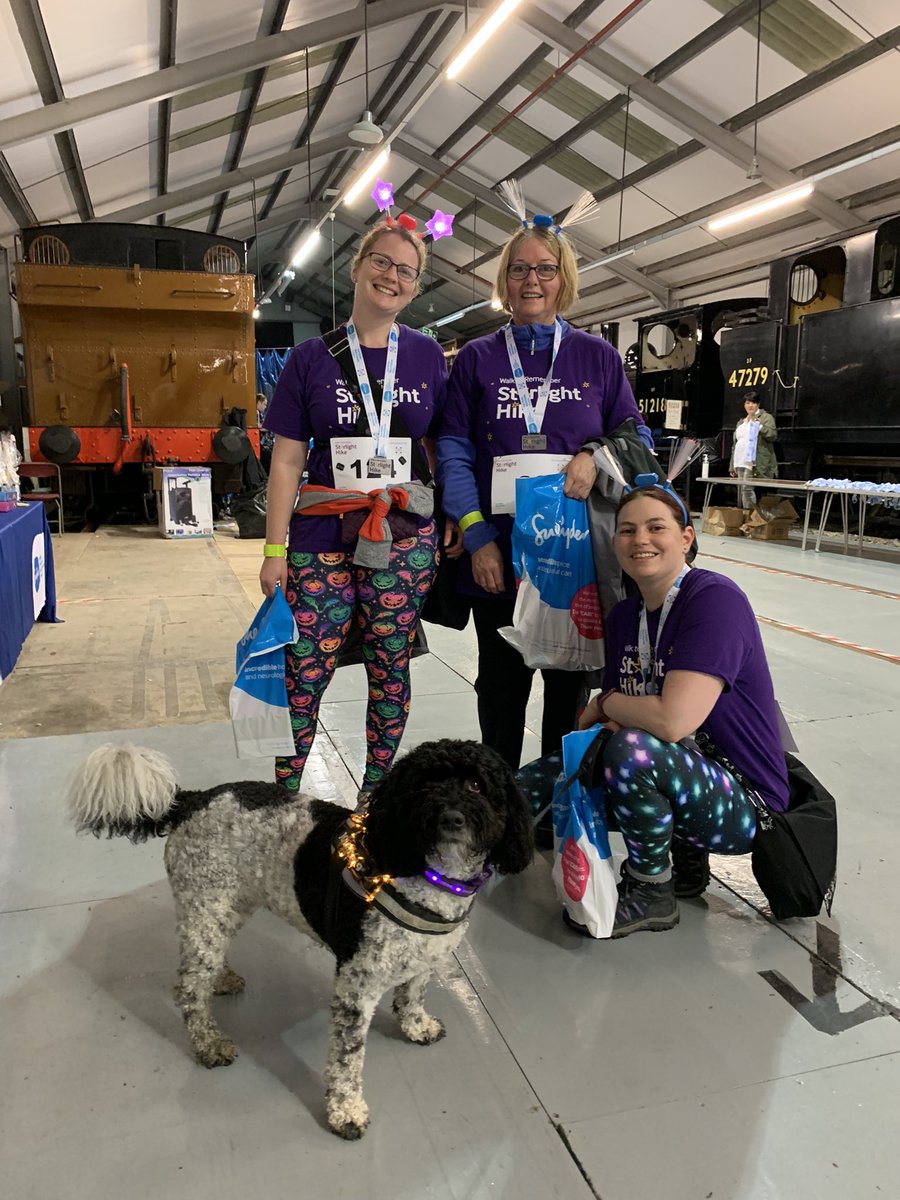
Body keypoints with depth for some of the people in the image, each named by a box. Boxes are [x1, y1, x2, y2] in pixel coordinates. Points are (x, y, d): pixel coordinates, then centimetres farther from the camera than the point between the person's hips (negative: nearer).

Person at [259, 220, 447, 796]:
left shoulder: (427, 355, 8)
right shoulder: (313, 358, 4)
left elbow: (441, 448, 13)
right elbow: (287, 460, 2)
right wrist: (275, 550, -2)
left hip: (406, 538, 1)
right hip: (322, 537, -1)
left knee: (391, 669, 7)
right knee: (303, 673, -3)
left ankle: (376, 790, 25)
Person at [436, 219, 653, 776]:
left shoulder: (598, 356, 8)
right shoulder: (477, 358, 7)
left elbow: (638, 436, 10)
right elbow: (454, 451, 1)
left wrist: (598, 456, -13)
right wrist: (477, 536, -11)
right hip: (497, 554, 0)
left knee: (570, 684, 9)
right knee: (501, 685, 10)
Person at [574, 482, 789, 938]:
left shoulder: (716, 598, -22)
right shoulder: (623, 616, 3)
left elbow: (671, 721, -32)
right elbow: (621, 718, 5)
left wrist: (603, 704, -13)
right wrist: (608, 721, -18)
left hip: (744, 806, -8)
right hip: (676, 780, 8)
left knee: (634, 750, -34)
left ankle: (651, 895, -5)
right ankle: (684, 854, 16)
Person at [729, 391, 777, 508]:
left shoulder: (766, 417, 5)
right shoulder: (741, 422, 24)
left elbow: (773, 435, -10)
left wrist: (757, 424, -18)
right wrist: (732, 467, 21)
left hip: (755, 463, -7)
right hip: (740, 463, 7)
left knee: (747, 489, -20)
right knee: (741, 493, 4)